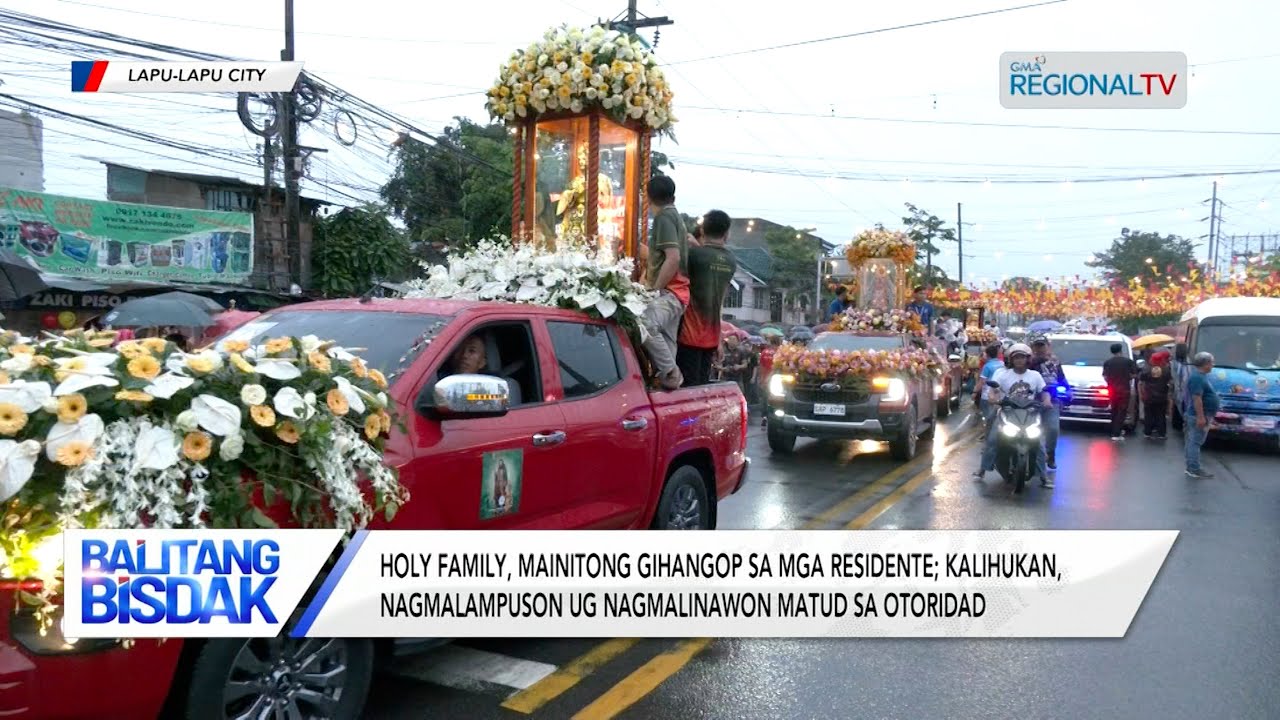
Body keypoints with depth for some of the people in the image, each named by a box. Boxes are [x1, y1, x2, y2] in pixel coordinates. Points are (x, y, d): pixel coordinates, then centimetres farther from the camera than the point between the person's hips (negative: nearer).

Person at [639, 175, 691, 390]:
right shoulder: (676, 216, 21)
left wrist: (655, 288, -16)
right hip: (675, 291, 11)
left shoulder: (664, 217, -10)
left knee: (646, 325, -31)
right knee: (666, 342, 7)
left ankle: (671, 373, -25)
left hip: (670, 291, -11)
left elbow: (673, 258, -21)